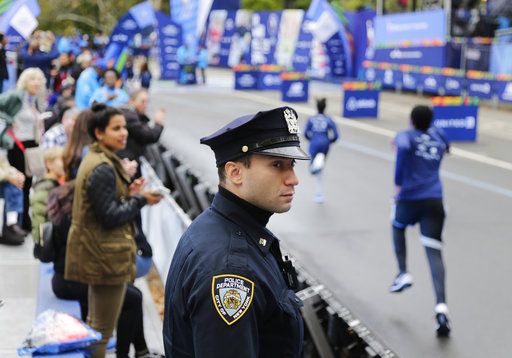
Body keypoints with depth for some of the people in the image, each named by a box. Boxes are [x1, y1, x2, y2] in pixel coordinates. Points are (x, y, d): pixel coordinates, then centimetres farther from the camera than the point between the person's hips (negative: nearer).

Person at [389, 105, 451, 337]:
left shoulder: (407, 136, 2)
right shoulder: (437, 136, 17)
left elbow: (403, 147, -19)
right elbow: (446, 147, 38)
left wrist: (398, 182, -9)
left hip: (409, 197, -3)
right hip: (435, 201, 3)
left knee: (398, 228, 32)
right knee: (434, 253, -5)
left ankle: (403, 274, 20)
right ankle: (441, 305, -21)